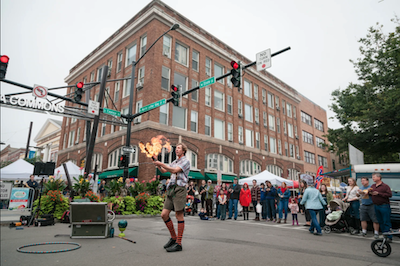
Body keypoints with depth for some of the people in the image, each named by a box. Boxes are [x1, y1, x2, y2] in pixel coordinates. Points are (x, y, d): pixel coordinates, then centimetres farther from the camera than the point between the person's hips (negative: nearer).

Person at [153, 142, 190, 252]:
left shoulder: (186, 161, 1)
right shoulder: (174, 162, 25)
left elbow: (175, 170, -14)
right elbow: (164, 171, 24)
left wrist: (161, 163, -14)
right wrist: (158, 165, 6)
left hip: (179, 189, -8)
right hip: (171, 189, 8)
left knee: (179, 215, -5)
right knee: (164, 214, 4)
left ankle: (178, 243, 1)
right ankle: (173, 238, 18)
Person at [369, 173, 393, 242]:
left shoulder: (385, 186, -8)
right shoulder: (372, 186, 12)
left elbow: (389, 195, -17)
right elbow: (369, 193, 22)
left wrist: (378, 193, -20)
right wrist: (369, 192, -2)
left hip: (384, 206, -7)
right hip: (376, 206, 7)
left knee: (386, 222, -4)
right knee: (380, 222, 12)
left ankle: (389, 237, 1)